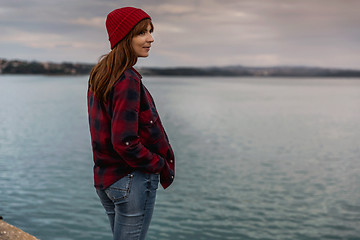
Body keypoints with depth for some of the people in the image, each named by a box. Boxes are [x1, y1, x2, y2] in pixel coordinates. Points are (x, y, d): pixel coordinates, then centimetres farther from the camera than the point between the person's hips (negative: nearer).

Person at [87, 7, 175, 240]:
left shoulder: (100, 75, 8)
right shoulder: (128, 80, -20)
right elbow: (125, 142, -25)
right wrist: (160, 165, -11)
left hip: (105, 178, 9)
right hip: (133, 179, -9)